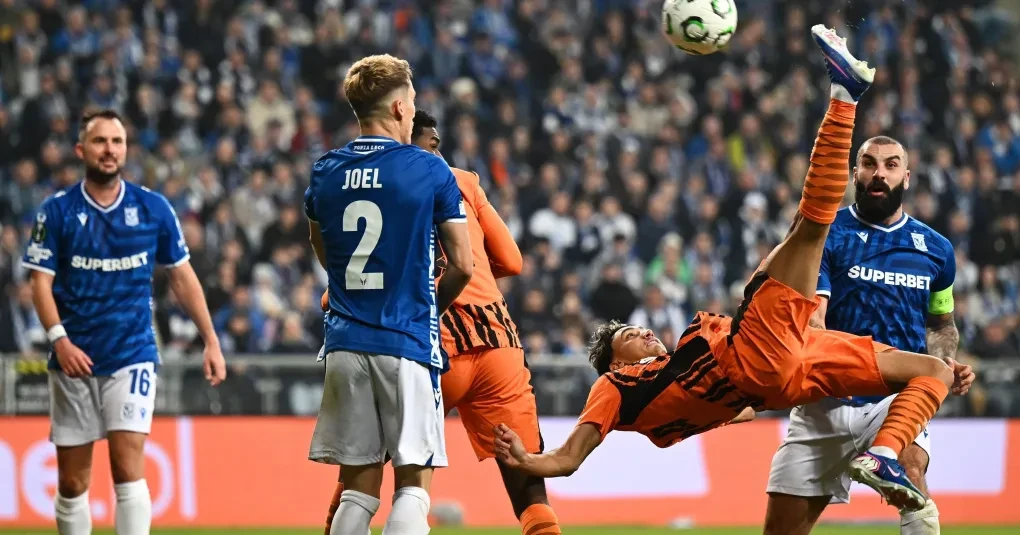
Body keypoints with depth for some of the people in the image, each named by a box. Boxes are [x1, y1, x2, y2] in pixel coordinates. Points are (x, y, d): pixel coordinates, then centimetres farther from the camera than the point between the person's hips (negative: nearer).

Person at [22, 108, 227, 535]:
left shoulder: (154, 208, 3)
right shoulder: (57, 211, 0)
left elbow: (182, 276, 10)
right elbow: (41, 281, -2)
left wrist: (211, 341, 5)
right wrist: (59, 338, -18)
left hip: (133, 356, -1)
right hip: (74, 358, 1)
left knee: (127, 467, -14)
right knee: (71, 482, 4)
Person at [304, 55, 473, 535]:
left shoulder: (325, 172, 8)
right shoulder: (431, 171, -4)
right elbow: (462, 265, -1)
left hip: (345, 344, 4)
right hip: (408, 342, -4)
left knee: (359, 488, 8)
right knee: (413, 483, -1)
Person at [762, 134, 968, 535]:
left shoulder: (935, 249, 9)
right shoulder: (826, 234, 0)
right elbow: (809, 315, -11)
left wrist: (946, 365, 4)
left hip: (898, 397, 0)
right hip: (828, 398, 0)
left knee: (910, 472, -33)